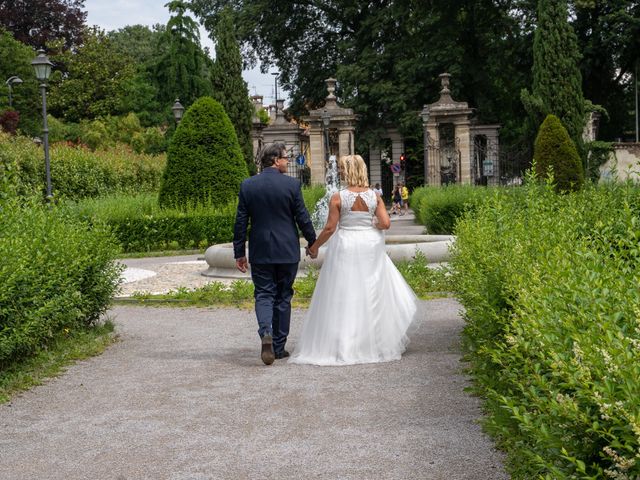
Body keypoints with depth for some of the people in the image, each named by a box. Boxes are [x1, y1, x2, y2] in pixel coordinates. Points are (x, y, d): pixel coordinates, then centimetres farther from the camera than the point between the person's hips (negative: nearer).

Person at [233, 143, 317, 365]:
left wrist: (239, 253, 7)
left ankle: (266, 333, -20)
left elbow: (240, 222, 0)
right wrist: (312, 242, 11)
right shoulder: (292, 184, -8)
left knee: (263, 294, 7)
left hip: (260, 251, 1)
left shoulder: (247, 185, -2)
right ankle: (279, 346, 16)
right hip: (287, 251, -1)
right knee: (283, 297, 10)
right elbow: (303, 218, -5)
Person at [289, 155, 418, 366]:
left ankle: (342, 346, 6)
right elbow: (385, 223, -7)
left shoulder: (338, 198, -10)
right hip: (370, 247, 3)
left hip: (345, 247, -3)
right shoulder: (374, 196, -2)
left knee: (343, 296, 4)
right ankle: (378, 340, 20)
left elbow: (330, 228, -9)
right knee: (372, 293, 14)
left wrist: (315, 246, 5)